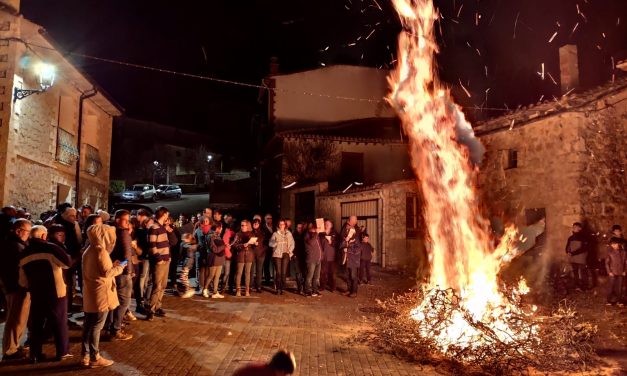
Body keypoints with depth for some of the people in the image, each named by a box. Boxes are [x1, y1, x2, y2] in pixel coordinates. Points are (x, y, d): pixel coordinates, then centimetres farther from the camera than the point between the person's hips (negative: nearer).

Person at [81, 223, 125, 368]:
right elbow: (106, 273, -20)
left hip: (90, 295, 9)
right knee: (96, 326, -1)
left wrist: (113, 265, 14)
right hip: (100, 295, -9)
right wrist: (119, 267, -5)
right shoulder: (101, 251, -17)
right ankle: (94, 358, 8)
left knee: (88, 325, 13)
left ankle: (86, 355, 22)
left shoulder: (88, 251, 12)